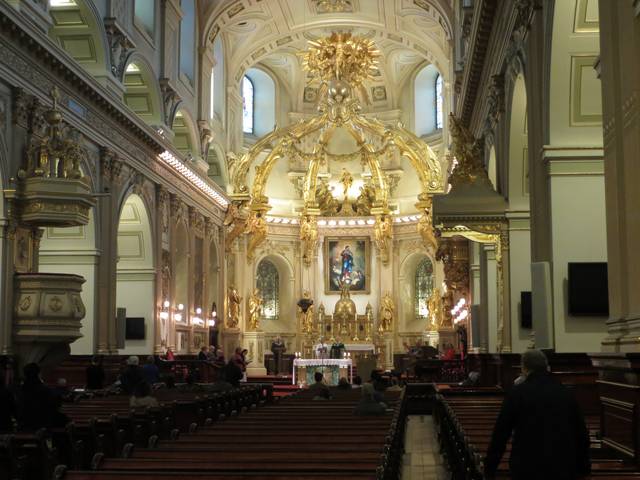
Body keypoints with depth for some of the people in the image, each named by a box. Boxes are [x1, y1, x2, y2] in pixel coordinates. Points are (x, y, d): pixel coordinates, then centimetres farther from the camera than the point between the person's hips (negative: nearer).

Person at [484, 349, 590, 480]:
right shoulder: (565, 393, 6)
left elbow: (501, 433, -5)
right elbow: (581, 432, 10)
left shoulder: (517, 393, -5)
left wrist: (490, 469, 2)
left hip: (528, 469, -3)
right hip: (563, 469, 3)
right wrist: (583, 469, 19)